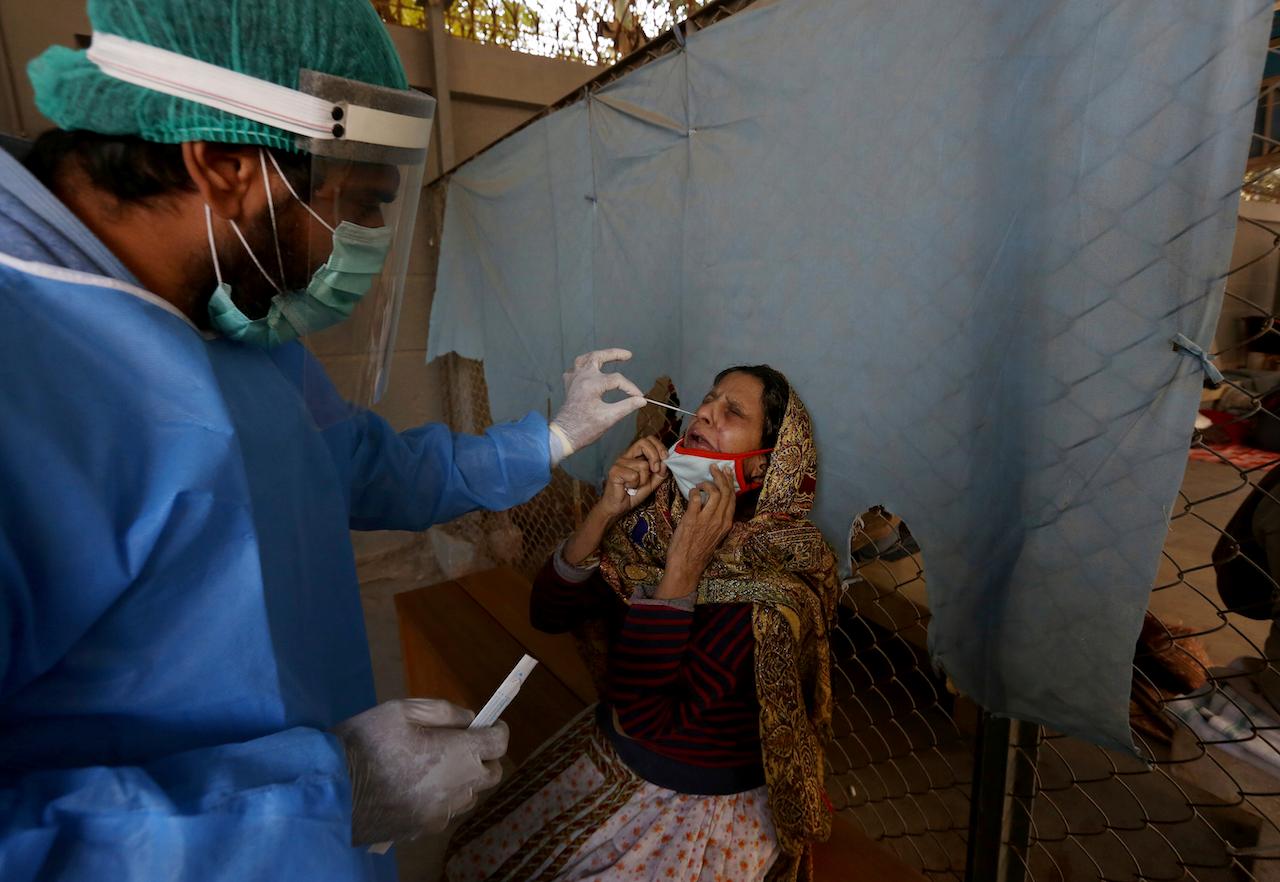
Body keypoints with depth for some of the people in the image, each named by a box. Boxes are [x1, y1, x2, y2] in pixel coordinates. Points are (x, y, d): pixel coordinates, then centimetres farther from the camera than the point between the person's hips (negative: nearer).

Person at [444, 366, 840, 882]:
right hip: (608, 758, 5)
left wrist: (683, 567, -35)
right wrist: (605, 512, -23)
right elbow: (548, 613, -12)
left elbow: (646, 714, -31)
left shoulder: (777, 572, -28)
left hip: (707, 805, -4)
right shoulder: (657, 515, -11)